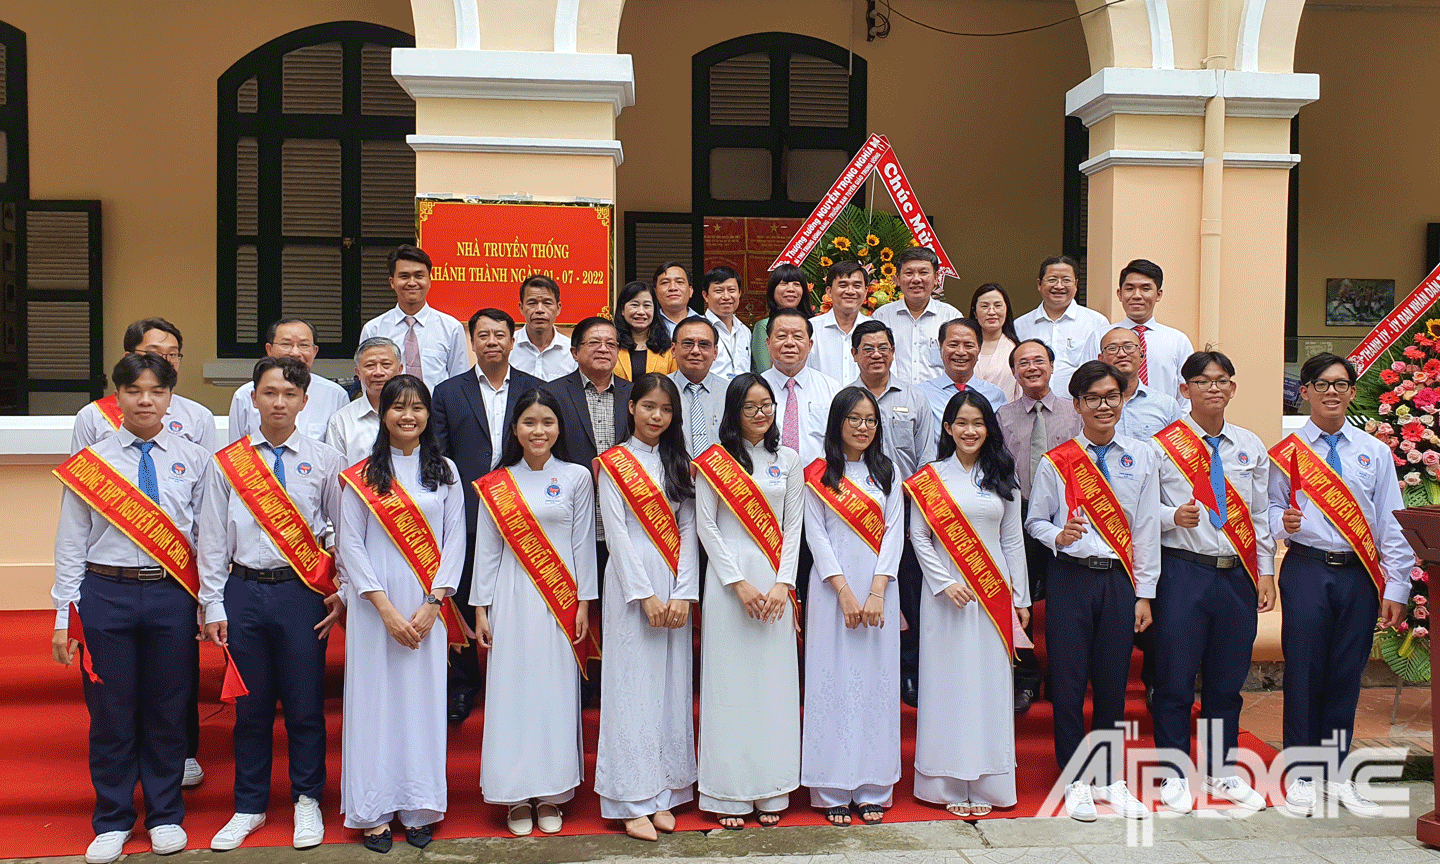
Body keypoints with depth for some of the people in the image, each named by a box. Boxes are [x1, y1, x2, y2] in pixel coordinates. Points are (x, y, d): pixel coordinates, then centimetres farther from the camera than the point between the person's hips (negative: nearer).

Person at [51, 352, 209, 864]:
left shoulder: (194, 460, 3)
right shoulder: (89, 463, 3)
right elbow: (70, 544, 4)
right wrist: (64, 615, 1)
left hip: (172, 596, 0)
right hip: (106, 594, 0)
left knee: (167, 708, 9)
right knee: (111, 711, 8)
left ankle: (165, 816, 27)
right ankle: (113, 821, 26)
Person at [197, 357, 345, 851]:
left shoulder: (326, 461, 3)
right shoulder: (226, 463, 6)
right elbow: (212, 538, 7)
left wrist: (345, 592, 1)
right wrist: (213, 606, 3)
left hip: (303, 593, -1)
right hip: (243, 591, 1)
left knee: (304, 703, 4)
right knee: (251, 704, 10)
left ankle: (307, 801, 23)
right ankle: (250, 807, 27)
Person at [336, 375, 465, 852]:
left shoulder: (445, 471, 7)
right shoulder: (362, 475, 2)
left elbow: (455, 542, 3)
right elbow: (350, 545, -3)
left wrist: (432, 606, -7)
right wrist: (386, 609, -11)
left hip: (427, 606, 1)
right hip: (374, 605, -1)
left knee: (424, 697, 4)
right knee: (375, 698, 2)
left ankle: (419, 809, 15)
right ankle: (374, 811, 13)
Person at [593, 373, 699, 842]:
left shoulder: (678, 465, 12)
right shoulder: (613, 464, 0)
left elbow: (687, 530, 6)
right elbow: (617, 533, -7)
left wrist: (683, 594, -5)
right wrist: (646, 595, -13)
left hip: (674, 587, 4)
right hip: (631, 584, -4)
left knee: (671, 687, 7)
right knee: (632, 685, -2)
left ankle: (663, 794, 16)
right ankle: (633, 801, 6)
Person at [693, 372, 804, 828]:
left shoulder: (789, 460, 9)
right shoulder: (714, 460, 1)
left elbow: (793, 526, 7)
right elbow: (706, 525, -2)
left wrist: (782, 584, -5)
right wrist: (739, 583, -9)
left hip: (775, 581, 2)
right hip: (728, 576, -2)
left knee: (773, 680, 5)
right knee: (730, 680, 0)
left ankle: (770, 790, 15)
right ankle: (729, 794, 8)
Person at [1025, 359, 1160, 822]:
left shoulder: (1141, 457, 6)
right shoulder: (1055, 462, 1)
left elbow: (1147, 528, 6)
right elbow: (1034, 520, 7)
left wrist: (1144, 593, 4)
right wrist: (1057, 535, -16)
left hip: (1120, 580, 2)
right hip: (1071, 579, -1)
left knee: (1113, 681, 8)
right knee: (1069, 681, 2)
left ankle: (1110, 780, 25)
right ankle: (1076, 781, 17)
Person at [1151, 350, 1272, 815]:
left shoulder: (1251, 446, 11)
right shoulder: (1163, 445, -2)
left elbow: (1260, 515, 13)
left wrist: (1265, 573, 8)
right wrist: (1173, 516, -20)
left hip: (1238, 574, 4)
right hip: (1182, 571, -4)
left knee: (1228, 679, 12)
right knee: (1176, 679, 0)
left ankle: (1223, 772, 28)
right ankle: (1174, 776, 15)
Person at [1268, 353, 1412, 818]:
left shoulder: (1375, 452, 9)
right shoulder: (1286, 452, 4)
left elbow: (1390, 523, 8)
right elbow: (1271, 507, 7)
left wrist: (1395, 590, 3)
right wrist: (1282, 522, -17)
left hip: (1360, 574, 2)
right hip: (1306, 570, -2)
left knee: (1347, 673, 7)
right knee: (1304, 670, 0)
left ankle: (1337, 774, 20)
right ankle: (1301, 775, 12)